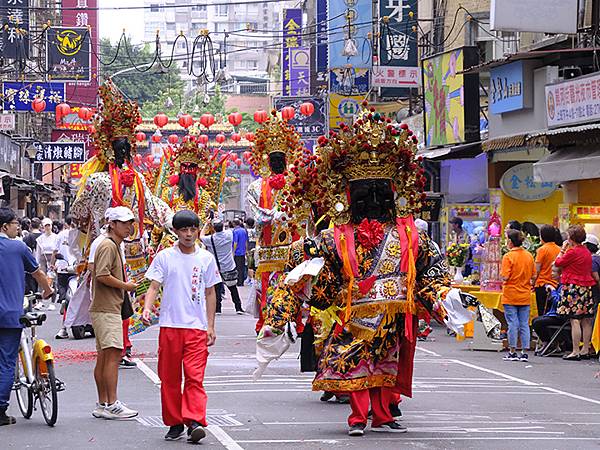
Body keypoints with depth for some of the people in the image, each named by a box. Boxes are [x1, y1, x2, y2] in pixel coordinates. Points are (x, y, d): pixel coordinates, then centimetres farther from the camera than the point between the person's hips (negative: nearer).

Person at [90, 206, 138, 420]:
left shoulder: (115, 246, 21)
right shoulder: (108, 246, -12)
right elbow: (102, 275, -22)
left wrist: (125, 286, 15)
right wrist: (126, 286, -13)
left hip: (109, 308, 11)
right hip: (106, 310, -11)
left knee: (104, 357, 11)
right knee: (113, 355, -13)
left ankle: (102, 404, 15)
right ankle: (111, 405, -15)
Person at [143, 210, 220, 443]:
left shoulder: (206, 259, 7)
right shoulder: (164, 257, 4)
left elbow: (210, 293, 12)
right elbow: (154, 286, 1)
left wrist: (211, 326, 7)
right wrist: (147, 309, -18)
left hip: (197, 327, 0)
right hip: (169, 325, 0)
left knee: (195, 376, -11)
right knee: (169, 378, 5)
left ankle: (194, 422, -16)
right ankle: (174, 423, 15)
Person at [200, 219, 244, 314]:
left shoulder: (211, 239, -16)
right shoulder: (229, 234, -10)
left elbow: (201, 236, 4)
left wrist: (206, 225, 12)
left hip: (217, 268, -2)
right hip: (230, 267, 2)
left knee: (217, 289, 7)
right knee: (233, 288, 14)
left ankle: (218, 309, 3)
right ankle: (238, 308, 16)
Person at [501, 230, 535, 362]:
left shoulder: (508, 256, -12)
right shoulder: (529, 256, 4)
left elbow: (505, 277, -17)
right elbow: (534, 276, 8)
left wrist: (502, 276, 4)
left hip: (511, 296, -4)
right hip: (525, 296, 4)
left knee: (513, 324, 1)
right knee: (524, 324, 6)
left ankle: (512, 352, 5)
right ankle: (525, 353, 6)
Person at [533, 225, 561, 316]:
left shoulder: (542, 249, -10)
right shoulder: (559, 249, 3)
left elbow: (537, 270, -10)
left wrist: (533, 283, 0)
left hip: (542, 285, -5)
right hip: (556, 284, 5)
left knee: (542, 313, -1)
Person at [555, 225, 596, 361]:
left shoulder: (572, 252, -14)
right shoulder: (587, 252, 11)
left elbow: (558, 263, -5)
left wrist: (563, 249, 6)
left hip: (574, 287, -8)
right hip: (586, 287, 8)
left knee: (575, 320, -8)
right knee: (586, 321, 9)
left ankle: (575, 352, -9)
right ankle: (585, 350, 13)